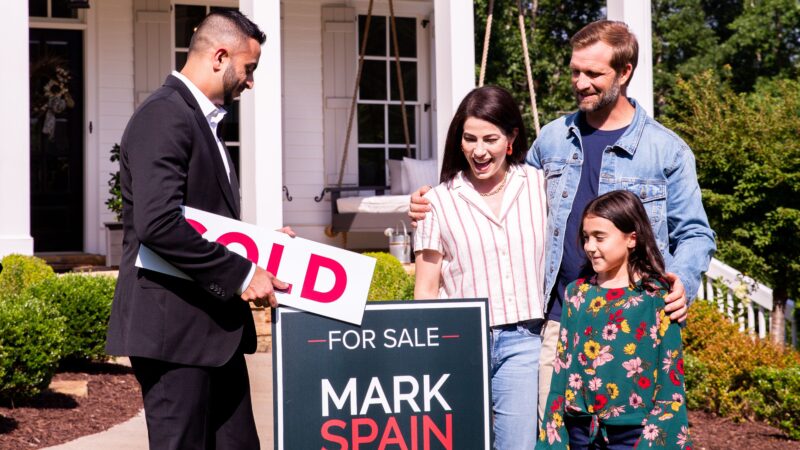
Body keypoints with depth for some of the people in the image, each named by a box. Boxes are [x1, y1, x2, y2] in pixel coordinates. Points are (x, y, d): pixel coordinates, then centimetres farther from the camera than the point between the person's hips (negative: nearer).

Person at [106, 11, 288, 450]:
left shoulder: (200, 118, 19)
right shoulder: (163, 115, -13)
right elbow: (157, 224, -24)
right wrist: (241, 274, -20)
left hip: (213, 328, 10)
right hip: (174, 327, -10)